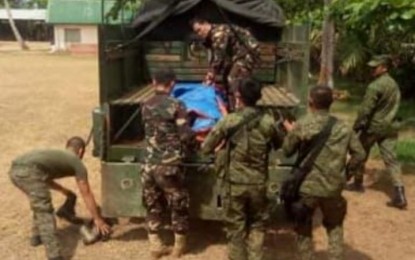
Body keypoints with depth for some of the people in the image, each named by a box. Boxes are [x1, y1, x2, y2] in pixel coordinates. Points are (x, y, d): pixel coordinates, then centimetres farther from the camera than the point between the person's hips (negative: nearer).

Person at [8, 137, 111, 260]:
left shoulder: (55, 155, 38)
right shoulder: (78, 163, 19)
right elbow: (87, 195, 22)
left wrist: (63, 190, 66)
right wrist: (98, 219, 30)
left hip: (15, 170, 8)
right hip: (30, 171, -8)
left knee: (40, 202, 31)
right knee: (45, 213, -6)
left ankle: (37, 236, 44)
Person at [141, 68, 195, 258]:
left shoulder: (146, 107, 6)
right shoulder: (176, 105, -10)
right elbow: (186, 136, -14)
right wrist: (193, 136, 11)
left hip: (149, 165, 5)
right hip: (169, 165, -4)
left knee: (153, 207, 17)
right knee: (179, 206, 14)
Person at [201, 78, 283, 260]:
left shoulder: (229, 120, -12)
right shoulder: (268, 121, -6)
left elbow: (205, 149, -7)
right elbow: (279, 145, 12)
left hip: (235, 183, -1)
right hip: (258, 183, 2)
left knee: (236, 227, 12)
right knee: (257, 224, 19)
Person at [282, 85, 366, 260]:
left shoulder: (301, 125, -11)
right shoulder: (342, 127, -1)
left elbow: (287, 151, 0)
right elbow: (359, 154, 3)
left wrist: (290, 132, 17)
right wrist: (346, 172, 14)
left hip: (307, 187, -2)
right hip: (333, 188, 3)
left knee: (303, 228, 17)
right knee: (335, 226, 24)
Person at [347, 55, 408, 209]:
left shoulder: (375, 86, -16)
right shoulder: (394, 85, 11)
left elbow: (366, 109, -19)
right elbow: (394, 107, 17)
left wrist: (356, 127, -12)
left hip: (373, 126, -7)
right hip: (390, 127, 7)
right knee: (391, 158, 2)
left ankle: (358, 183, 29)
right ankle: (399, 195, -7)